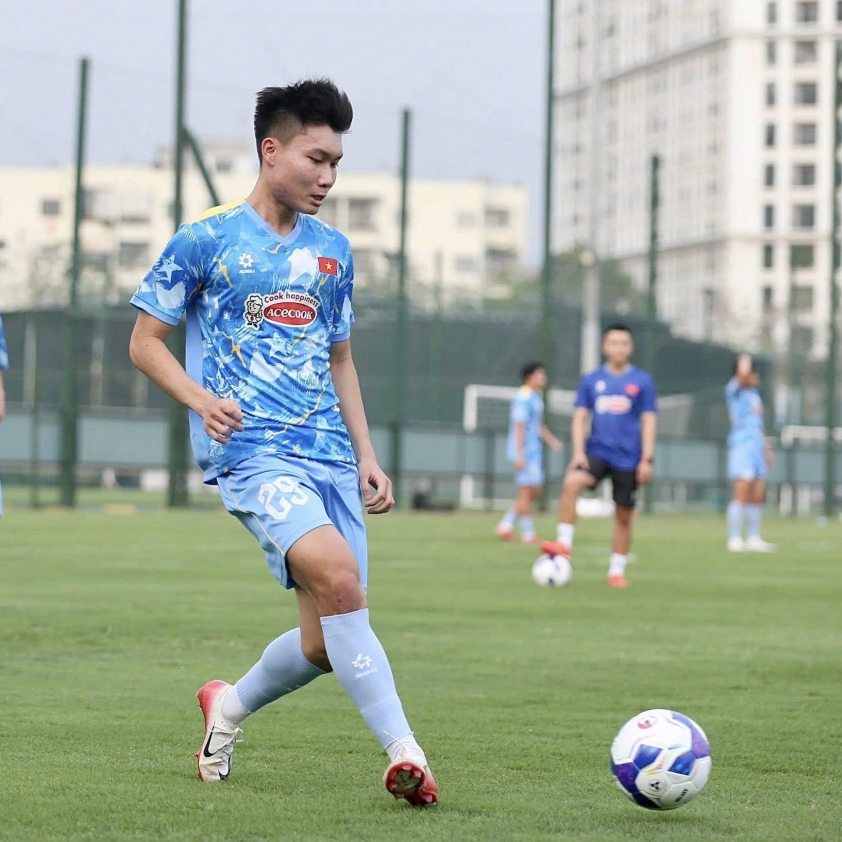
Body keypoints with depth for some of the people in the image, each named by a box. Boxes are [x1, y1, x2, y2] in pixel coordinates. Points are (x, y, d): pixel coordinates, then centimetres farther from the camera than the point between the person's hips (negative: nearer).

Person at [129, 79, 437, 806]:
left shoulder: (332, 251, 16)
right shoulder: (205, 239, 0)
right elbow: (145, 342, 2)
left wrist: (366, 457, 16)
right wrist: (201, 398, -16)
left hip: (329, 453, 6)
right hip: (251, 449, -6)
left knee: (326, 641, 1)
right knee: (336, 572, -29)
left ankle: (230, 706, 31)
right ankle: (404, 755, -30)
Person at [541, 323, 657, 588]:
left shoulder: (642, 381, 1)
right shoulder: (591, 380, 6)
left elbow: (649, 421, 1)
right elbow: (580, 417, 6)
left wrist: (646, 460, -6)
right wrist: (578, 452, -8)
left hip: (628, 457, 0)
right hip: (597, 451, 1)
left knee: (623, 516, 5)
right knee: (571, 482, -29)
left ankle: (617, 571, 18)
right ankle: (564, 543, -27)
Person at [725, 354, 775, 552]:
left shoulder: (754, 394, 21)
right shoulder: (733, 390, -3)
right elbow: (742, 376, -25)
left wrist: (766, 447, 27)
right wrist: (744, 362, -8)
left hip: (757, 446, 8)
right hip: (741, 445, -8)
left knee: (757, 496, 7)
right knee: (741, 493, -13)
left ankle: (753, 538, 14)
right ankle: (734, 539, -12)